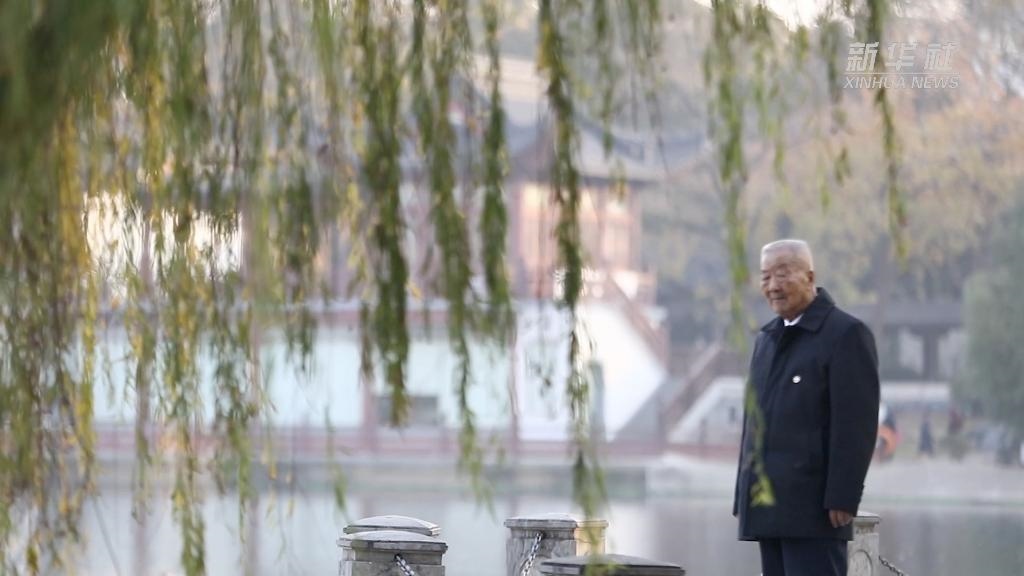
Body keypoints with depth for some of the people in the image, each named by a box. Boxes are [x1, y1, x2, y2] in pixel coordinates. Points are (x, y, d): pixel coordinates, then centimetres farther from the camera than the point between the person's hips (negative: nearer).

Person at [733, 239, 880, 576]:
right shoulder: (768, 339, 20)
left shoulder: (846, 334, -6)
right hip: (769, 510, 8)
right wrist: (743, 497, 16)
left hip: (814, 508, -8)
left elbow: (857, 426, -13)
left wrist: (841, 498, -18)